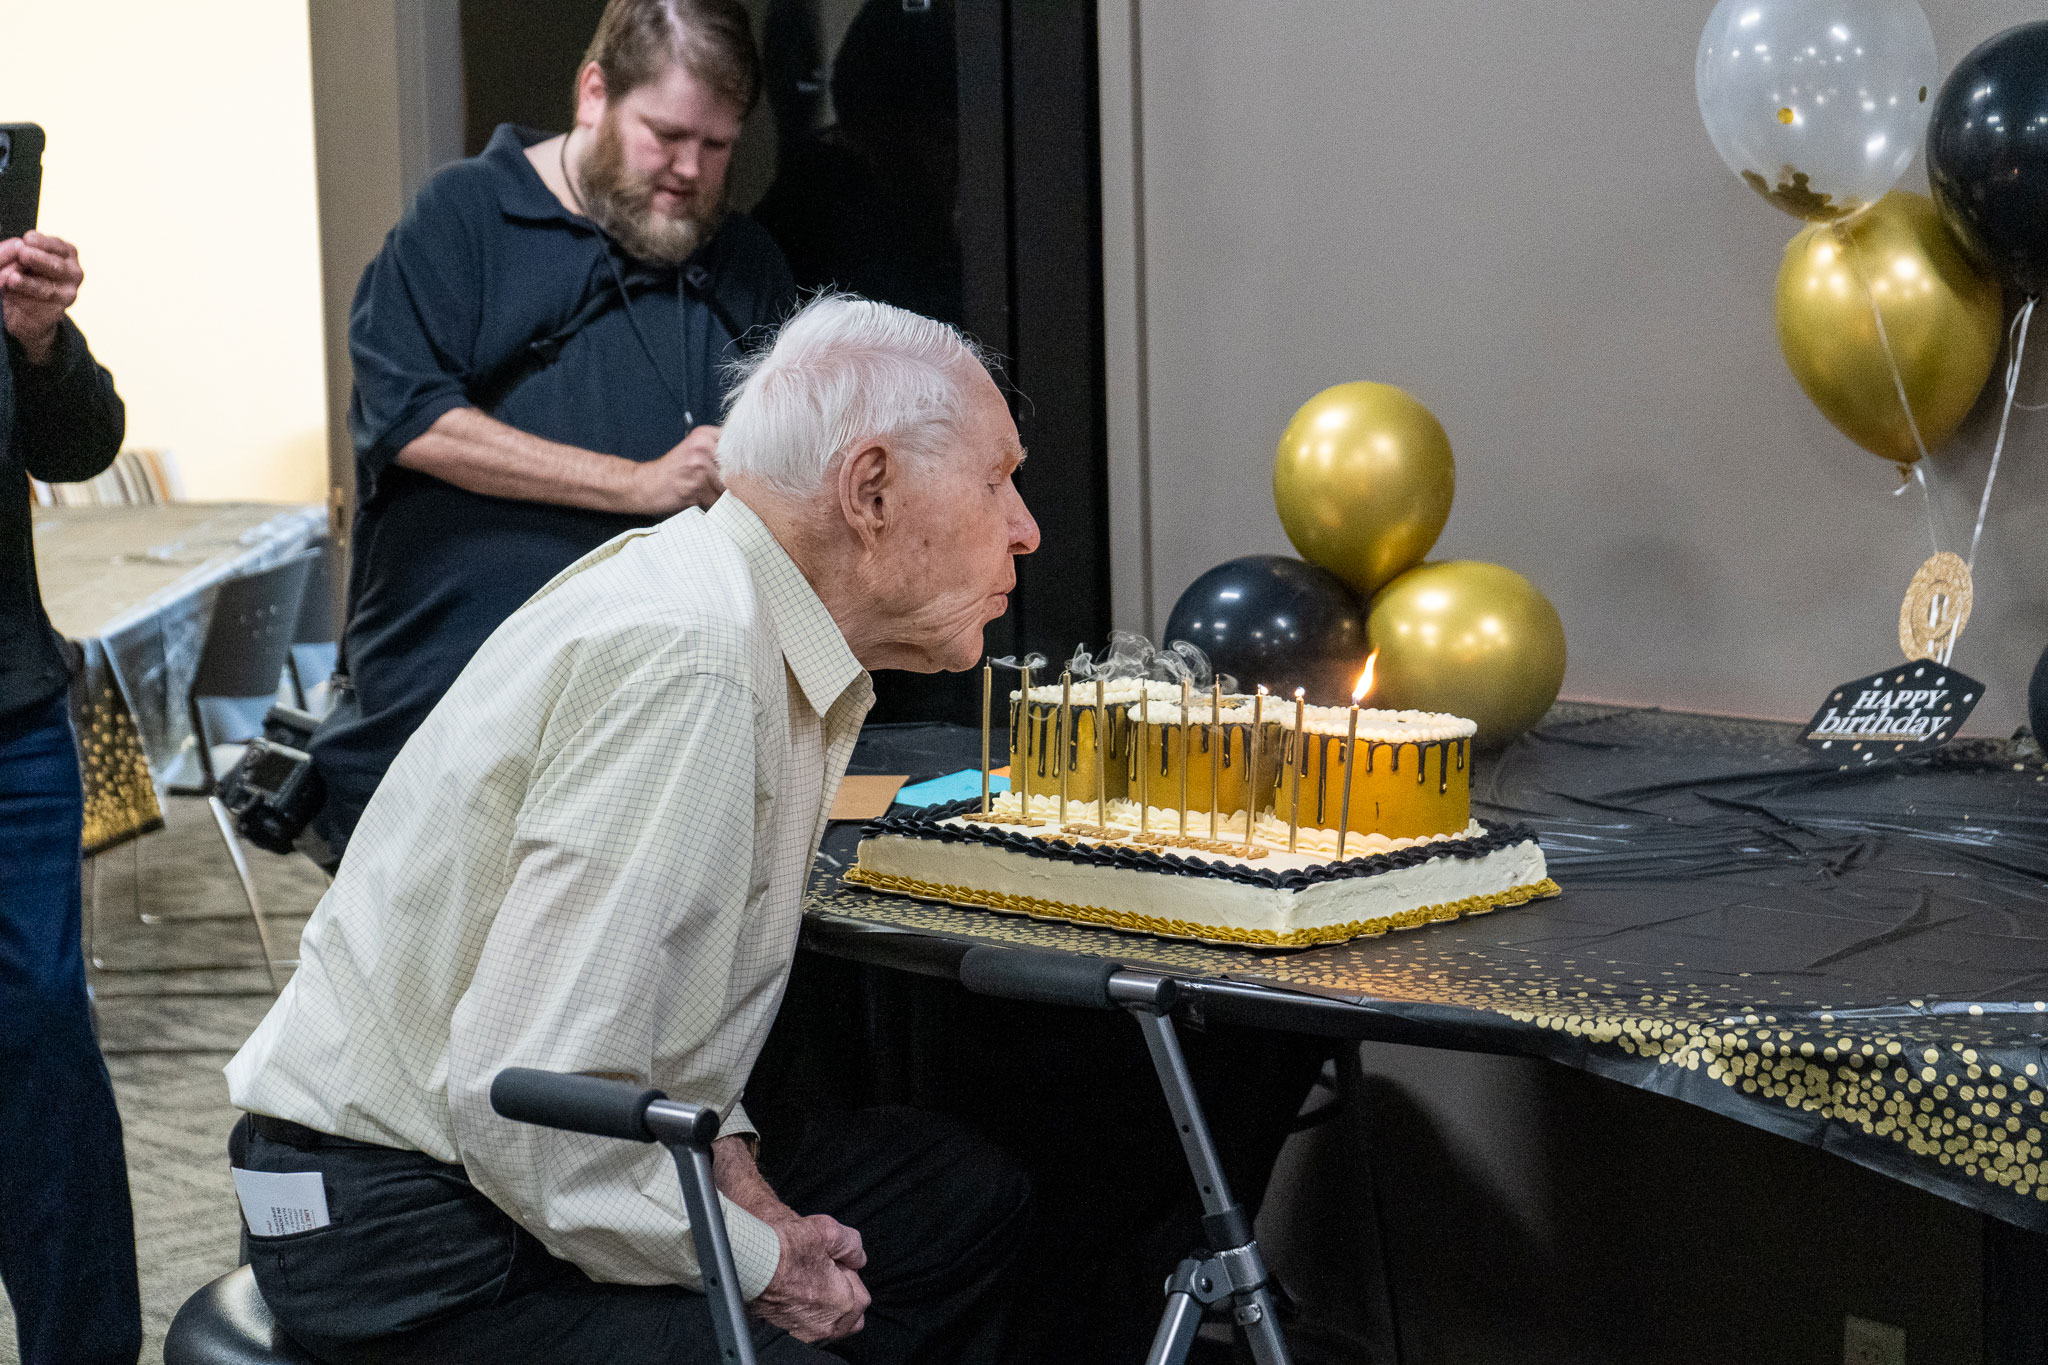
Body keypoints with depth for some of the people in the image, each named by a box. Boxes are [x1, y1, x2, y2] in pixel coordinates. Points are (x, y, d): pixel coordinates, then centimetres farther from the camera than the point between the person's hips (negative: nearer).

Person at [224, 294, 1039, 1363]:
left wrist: (726, 1166, 2)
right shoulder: (685, 662, -24)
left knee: (967, 1194, 13)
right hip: (412, 1241, -10)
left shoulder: (751, 625, 8)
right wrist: (755, 1267, -15)